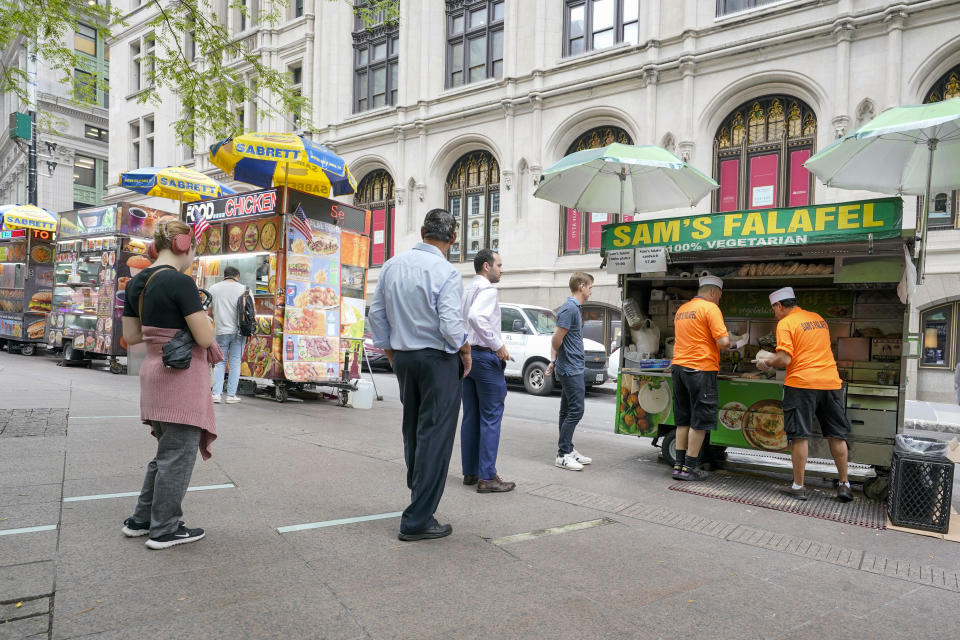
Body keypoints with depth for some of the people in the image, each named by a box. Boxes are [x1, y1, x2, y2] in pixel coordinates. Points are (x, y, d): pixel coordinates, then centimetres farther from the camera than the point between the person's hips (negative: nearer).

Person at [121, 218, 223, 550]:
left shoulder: (136, 283, 8)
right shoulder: (181, 282, -18)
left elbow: (131, 337, 13)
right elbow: (205, 338, -19)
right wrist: (207, 321, 1)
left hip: (154, 371, 9)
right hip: (183, 375, -9)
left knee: (167, 451, 21)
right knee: (178, 454, 4)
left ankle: (140, 519, 30)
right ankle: (165, 530, 15)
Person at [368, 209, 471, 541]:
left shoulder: (392, 265, 4)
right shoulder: (446, 272, -15)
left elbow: (377, 313, 8)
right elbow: (450, 324, -21)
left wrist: (391, 354, 17)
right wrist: (466, 352, -3)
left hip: (404, 358, 7)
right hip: (438, 360, -6)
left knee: (413, 433, 19)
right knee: (435, 437, 0)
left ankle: (419, 500, 35)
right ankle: (417, 520, 4)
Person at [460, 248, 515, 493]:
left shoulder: (467, 290, 15)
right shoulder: (487, 290, -12)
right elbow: (476, 316, -29)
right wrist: (498, 345, -24)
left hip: (467, 356, 9)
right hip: (486, 356, -9)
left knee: (470, 417, 12)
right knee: (490, 418, -5)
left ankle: (470, 472, 18)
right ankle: (487, 477, -3)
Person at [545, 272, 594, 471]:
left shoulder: (574, 308, 15)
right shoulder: (570, 309, -17)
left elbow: (557, 339, 18)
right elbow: (557, 338, -19)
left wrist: (554, 360, 14)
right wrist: (555, 360, -2)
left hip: (571, 368, 10)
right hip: (571, 368, -10)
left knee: (567, 411, 13)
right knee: (576, 410, -8)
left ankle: (567, 450, 21)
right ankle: (562, 455, -4)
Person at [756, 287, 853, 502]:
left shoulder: (785, 323, -4)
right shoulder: (818, 318, 17)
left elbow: (785, 359, -14)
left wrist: (766, 362, 5)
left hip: (802, 383, -6)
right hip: (831, 382, 6)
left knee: (800, 436, 0)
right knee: (837, 435, 13)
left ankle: (798, 487, 6)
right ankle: (844, 485, 20)